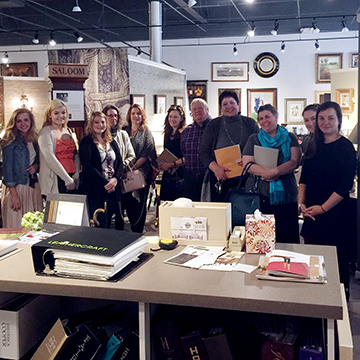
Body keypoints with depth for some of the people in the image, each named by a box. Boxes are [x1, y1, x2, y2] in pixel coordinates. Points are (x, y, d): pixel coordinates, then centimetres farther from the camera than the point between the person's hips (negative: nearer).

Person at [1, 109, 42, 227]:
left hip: (33, 187, 5)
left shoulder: (35, 141, 11)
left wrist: (36, 166, -3)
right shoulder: (11, 142, -5)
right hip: (15, 188, -5)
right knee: (16, 227, -4)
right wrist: (14, 195, -16)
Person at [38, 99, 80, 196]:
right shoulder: (46, 132, -4)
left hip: (72, 182, 6)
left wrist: (76, 174, -3)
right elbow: (50, 158, -14)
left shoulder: (69, 131, 16)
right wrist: (68, 179, -16)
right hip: (55, 181, -6)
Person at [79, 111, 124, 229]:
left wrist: (115, 179, -8)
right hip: (94, 190, -5)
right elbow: (88, 166, -11)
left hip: (113, 189, 5)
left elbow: (120, 162, 11)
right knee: (99, 225, -6)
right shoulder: (86, 142, -1)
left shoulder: (112, 142, 16)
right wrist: (105, 183, -15)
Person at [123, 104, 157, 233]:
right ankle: (134, 228, 19)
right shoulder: (125, 131, 11)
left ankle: (138, 231, 10)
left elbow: (146, 153, -5)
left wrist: (134, 167, -14)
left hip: (142, 171, -3)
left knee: (140, 202, 1)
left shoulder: (146, 133, 2)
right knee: (127, 201, 3)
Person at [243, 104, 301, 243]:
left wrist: (274, 171, -17)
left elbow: (294, 162, -2)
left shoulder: (290, 138, 11)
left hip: (286, 195, 0)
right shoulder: (254, 139, 12)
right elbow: (247, 164, 0)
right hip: (260, 194, 0)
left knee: (288, 235, 0)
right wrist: (269, 173, -14)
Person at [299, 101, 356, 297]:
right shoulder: (314, 146, 11)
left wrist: (323, 208, -14)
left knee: (336, 259, 0)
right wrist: (301, 203, -1)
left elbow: (345, 185, -13)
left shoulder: (346, 147, -7)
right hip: (312, 213, 6)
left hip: (335, 213, -5)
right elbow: (304, 178, 12)